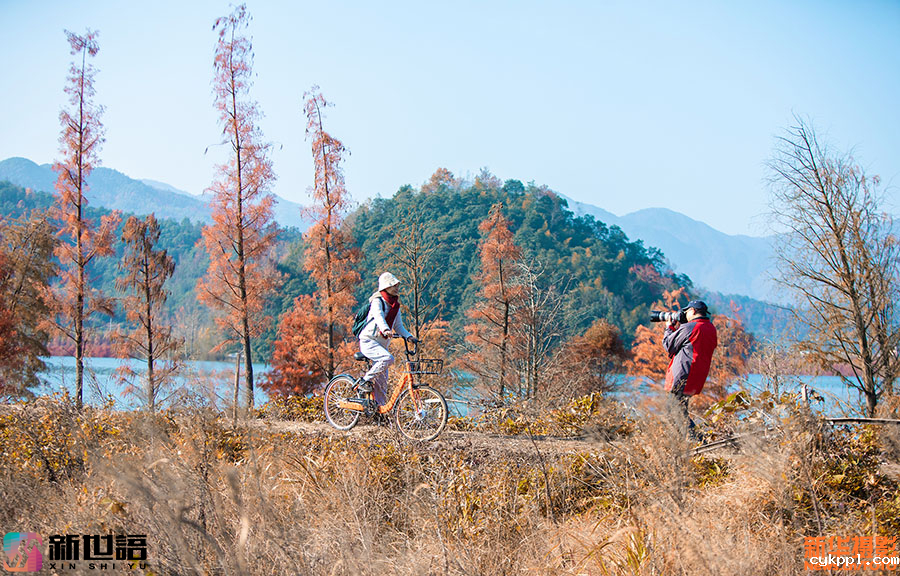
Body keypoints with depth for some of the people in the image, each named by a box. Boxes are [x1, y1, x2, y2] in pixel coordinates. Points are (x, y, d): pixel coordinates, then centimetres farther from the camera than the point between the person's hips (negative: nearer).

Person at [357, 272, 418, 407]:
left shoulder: (395, 305, 14)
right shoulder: (377, 301, -10)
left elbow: (398, 325, 12)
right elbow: (379, 317, -29)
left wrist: (409, 336, -7)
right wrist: (385, 330, -49)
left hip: (382, 344, 7)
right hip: (368, 341, -7)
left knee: (382, 383, 3)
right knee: (388, 358, -32)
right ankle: (365, 380, -17)